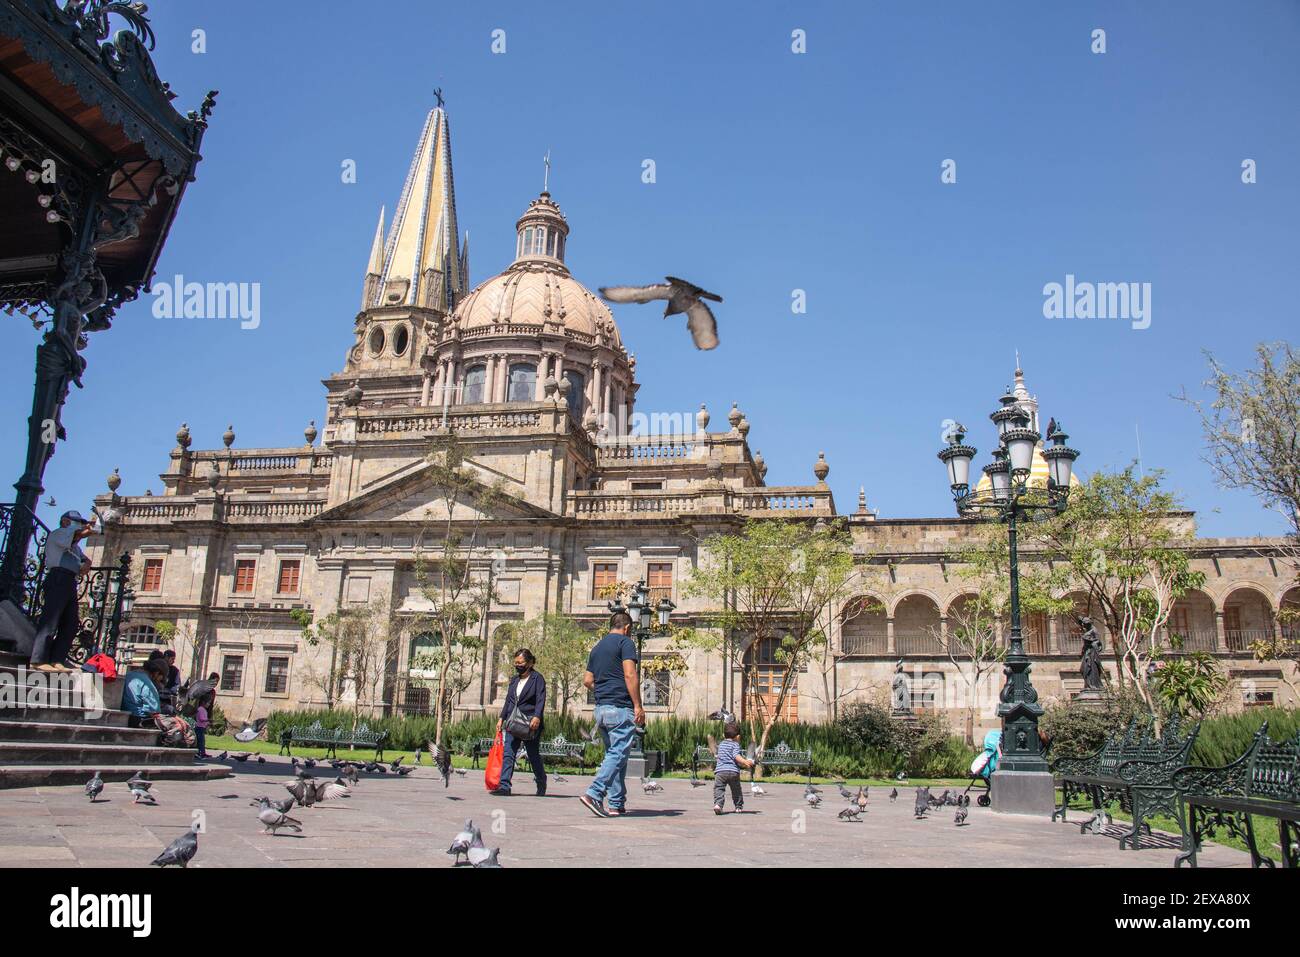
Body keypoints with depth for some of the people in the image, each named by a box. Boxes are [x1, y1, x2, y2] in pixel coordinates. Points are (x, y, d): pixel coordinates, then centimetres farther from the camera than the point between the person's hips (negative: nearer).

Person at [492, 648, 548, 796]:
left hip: (530, 723, -6)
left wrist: (537, 717, -27)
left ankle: (541, 784, 26)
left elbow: (541, 699, -14)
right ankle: (504, 786, -11)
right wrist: (502, 718, 13)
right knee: (508, 754, -7)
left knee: (533, 755, 6)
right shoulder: (515, 679, 17)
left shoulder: (537, 678, -4)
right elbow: (508, 700, 21)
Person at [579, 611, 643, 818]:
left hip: (601, 708, 8)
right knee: (618, 754, -8)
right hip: (620, 707, -8)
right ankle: (594, 794, -20)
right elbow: (630, 675, -15)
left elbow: (587, 681, 17)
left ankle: (617, 803, 11)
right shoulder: (625, 642, -5)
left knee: (614, 754, 12)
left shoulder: (597, 647, 18)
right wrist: (638, 706, -15)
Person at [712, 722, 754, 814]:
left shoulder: (721, 744, 22)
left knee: (718, 788, -4)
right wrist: (745, 762, -24)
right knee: (736, 789, 16)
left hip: (720, 770, 2)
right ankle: (739, 806, 25)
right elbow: (736, 756, -14)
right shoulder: (735, 744, 3)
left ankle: (717, 804, -26)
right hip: (733, 771, -2)